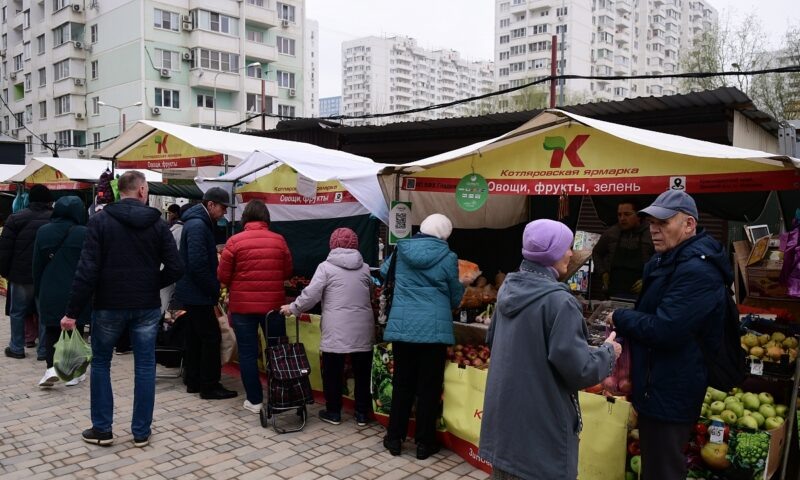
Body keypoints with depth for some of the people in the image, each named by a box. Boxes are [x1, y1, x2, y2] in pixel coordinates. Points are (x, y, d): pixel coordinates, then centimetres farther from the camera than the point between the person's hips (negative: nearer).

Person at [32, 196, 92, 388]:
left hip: (50, 293, 3)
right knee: (75, 330, 9)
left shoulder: (43, 232, 2)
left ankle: (51, 367, 0)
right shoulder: (84, 234, -11)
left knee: (51, 330, 15)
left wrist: (38, 291, 17)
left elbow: (37, 265, 8)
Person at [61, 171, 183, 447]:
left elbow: (87, 269, -13)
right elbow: (175, 268, -5)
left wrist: (73, 311, -10)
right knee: (145, 367, 8)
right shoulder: (157, 222, -1)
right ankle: (141, 432, 14)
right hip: (146, 307, 1)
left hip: (109, 305, -1)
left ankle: (102, 429, 20)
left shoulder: (101, 220, -6)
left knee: (100, 364, 15)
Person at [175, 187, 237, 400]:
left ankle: (193, 381, 24)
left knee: (195, 338, 15)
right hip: (198, 294, -11)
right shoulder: (198, 225, -19)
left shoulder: (197, 222, 14)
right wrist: (215, 289, -15)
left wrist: (213, 287, 13)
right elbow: (198, 264, -25)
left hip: (190, 292, 11)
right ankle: (209, 386, 2)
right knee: (212, 337, -5)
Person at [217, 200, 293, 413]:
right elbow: (287, 273, 7)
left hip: (242, 305, -2)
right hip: (273, 305, 2)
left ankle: (254, 400, 12)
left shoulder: (235, 241, -7)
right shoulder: (279, 240, 0)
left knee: (247, 353, 7)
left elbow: (222, 276, -4)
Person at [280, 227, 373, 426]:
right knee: (362, 372, 12)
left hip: (336, 330, -3)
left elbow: (311, 294, -7)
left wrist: (293, 308, 7)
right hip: (362, 330, 3)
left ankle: (333, 412, 19)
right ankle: (362, 414, 19)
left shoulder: (326, 267, -3)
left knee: (332, 372, 11)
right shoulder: (365, 268, 8)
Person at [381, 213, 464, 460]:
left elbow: (384, 272, 23)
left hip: (401, 326, 3)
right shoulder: (448, 258, -5)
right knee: (429, 387, 8)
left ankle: (394, 438, 23)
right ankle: (424, 442, 18)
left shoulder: (401, 250, 3)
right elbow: (455, 299, 5)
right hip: (434, 329, -3)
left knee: (402, 384, 14)